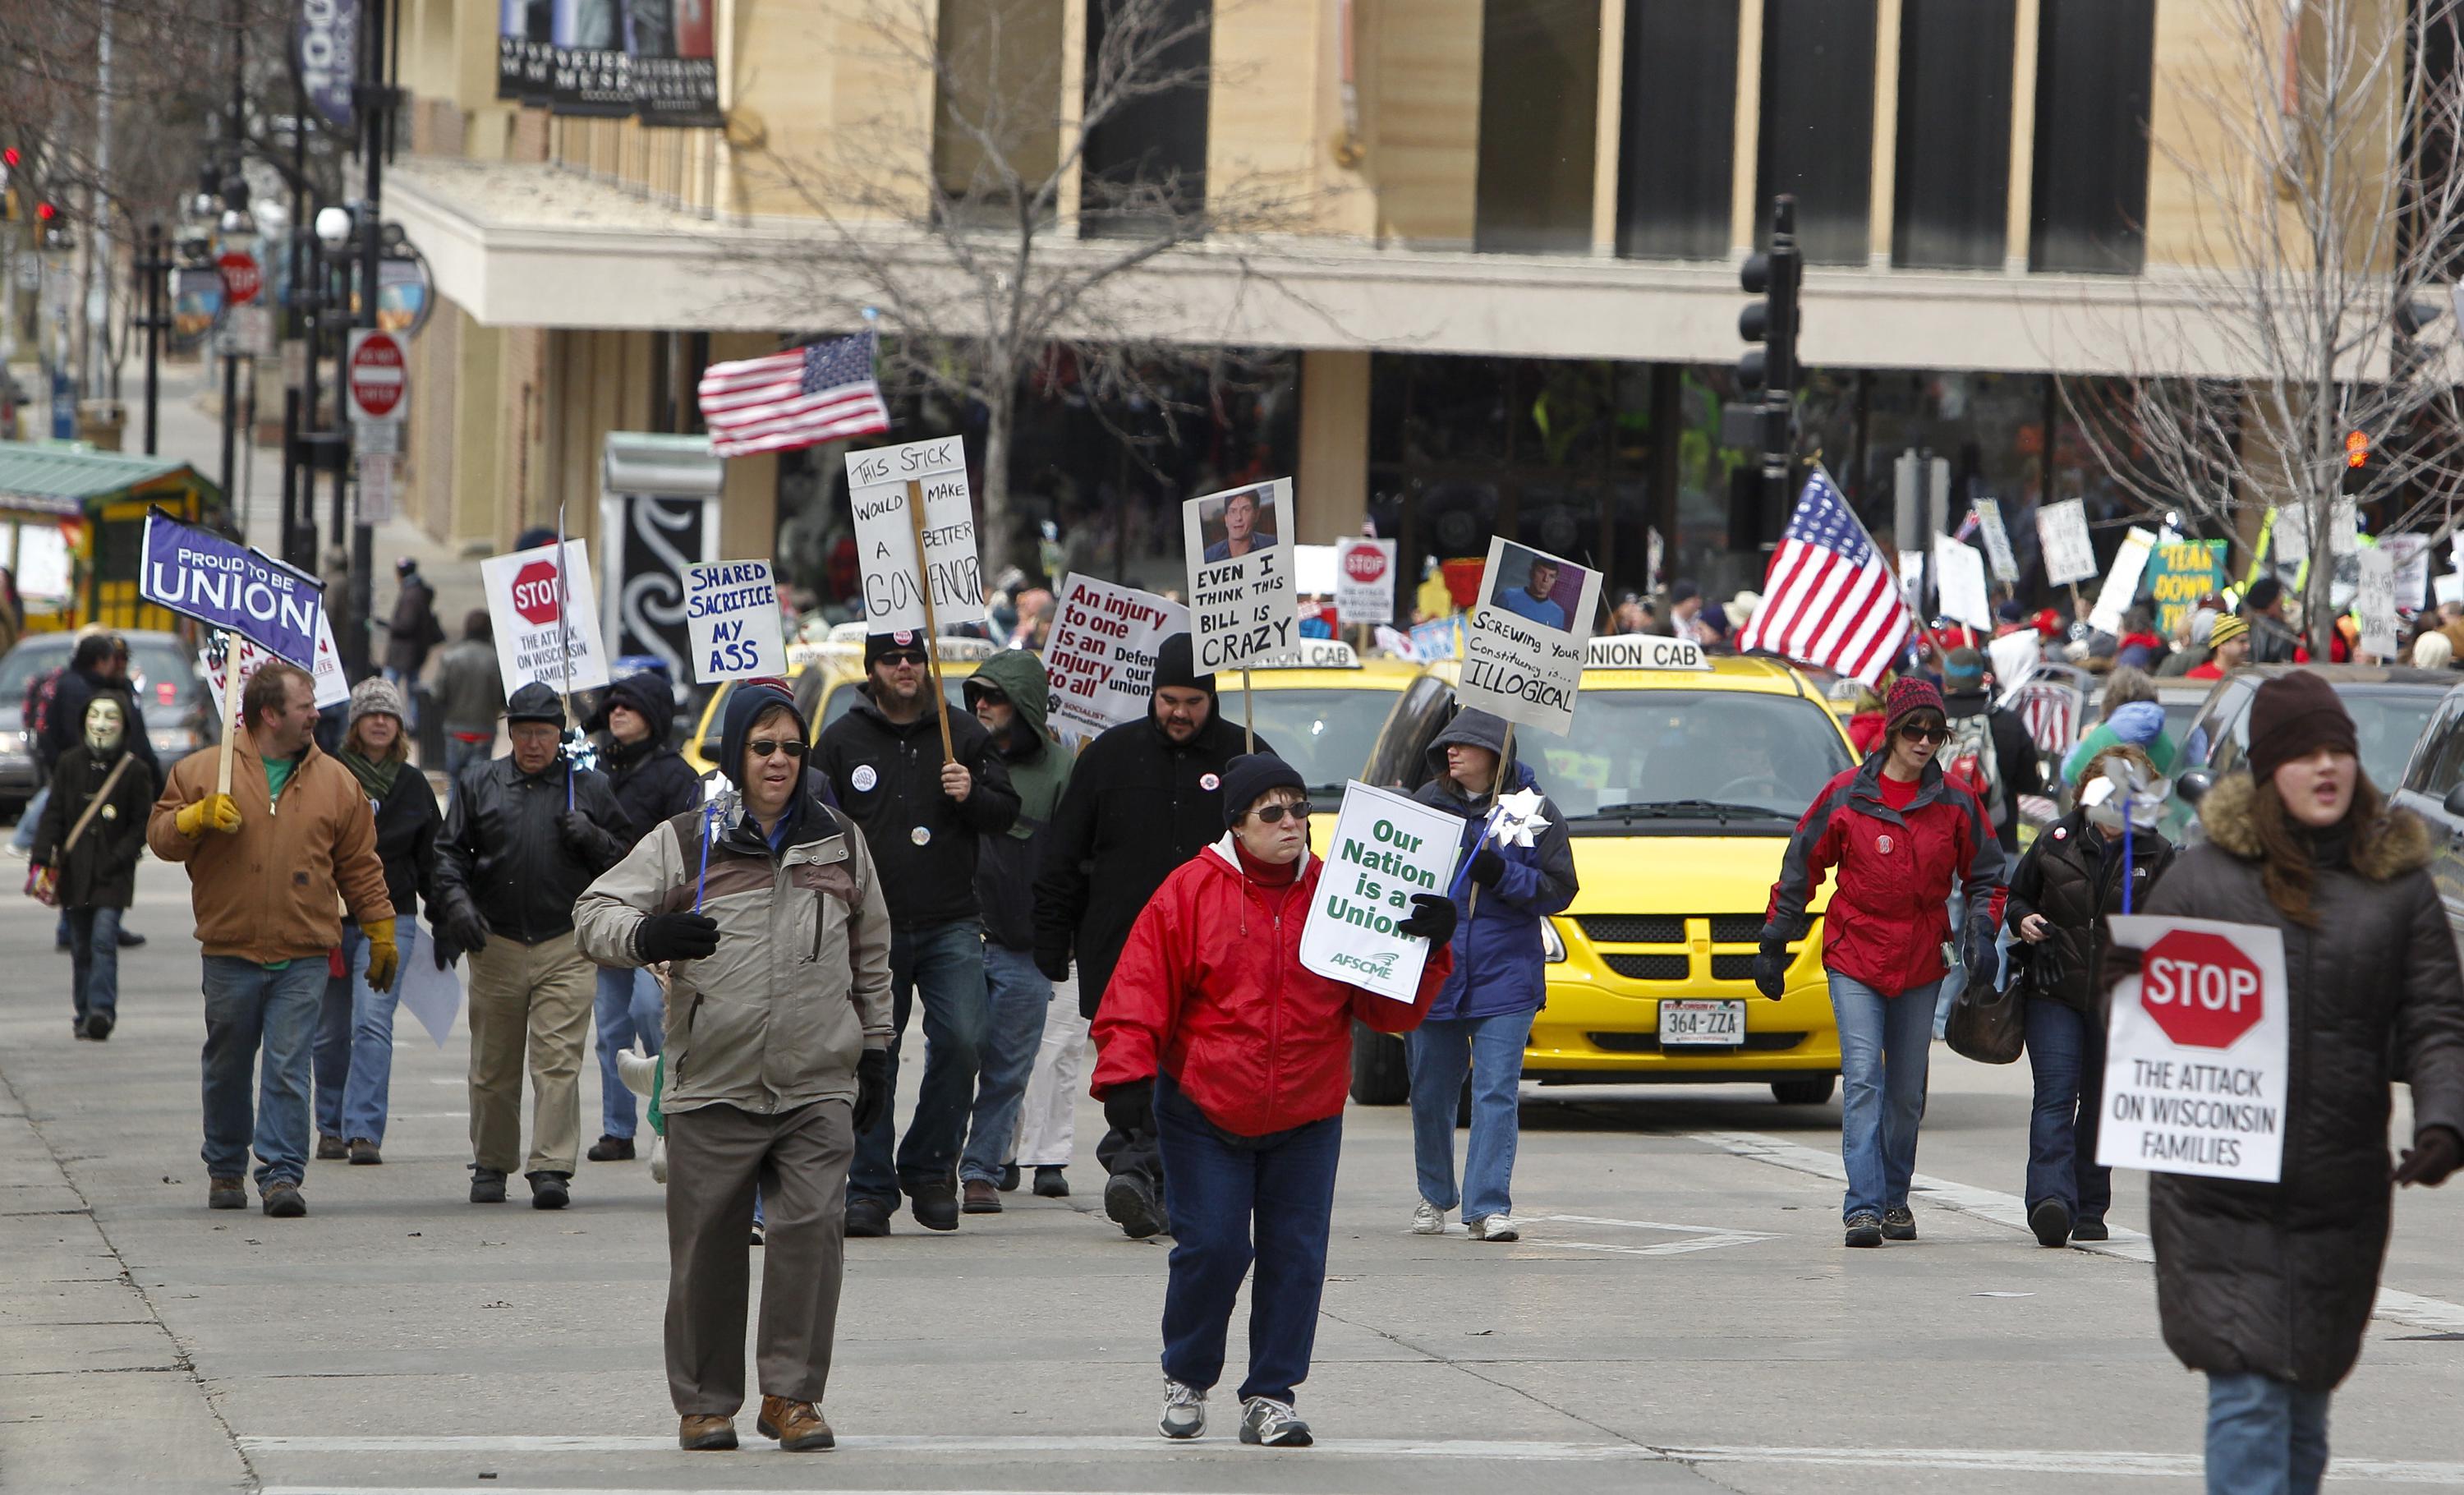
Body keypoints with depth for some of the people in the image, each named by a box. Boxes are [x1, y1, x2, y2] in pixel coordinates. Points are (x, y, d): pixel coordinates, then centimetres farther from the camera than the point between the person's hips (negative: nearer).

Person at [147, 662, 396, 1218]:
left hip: (302, 958, 0)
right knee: (227, 1068, 10)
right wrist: (199, 816, -13)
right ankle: (225, 1171, 25)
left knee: (288, 1069, -9)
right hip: (230, 953, 0)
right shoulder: (202, 772, 4)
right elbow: (160, 835, 6)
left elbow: (361, 867, 14)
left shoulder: (336, 782, 9)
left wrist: (381, 934, 14)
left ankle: (282, 1174, -9)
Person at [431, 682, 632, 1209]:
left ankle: (551, 1170, -13)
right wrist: (456, 898, -5)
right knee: (493, 1066, 8)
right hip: (495, 943, 2)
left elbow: (627, 859, 11)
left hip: (567, 947, -2)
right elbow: (448, 850, 12)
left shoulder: (590, 786, 8)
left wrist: (592, 839, -8)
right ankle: (490, 1166, 21)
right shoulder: (479, 784, 10)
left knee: (558, 1062, -11)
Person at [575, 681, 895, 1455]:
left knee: (811, 1228, -11)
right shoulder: (685, 842, 1)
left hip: (819, 1086, 1)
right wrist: (645, 936, -25)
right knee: (709, 1246, 2)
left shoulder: (840, 843, 12)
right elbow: (595, 911, -4)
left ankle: (792, 1393, -1)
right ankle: (705, 1400, 16)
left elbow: (871, 956, 23)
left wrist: (876, 1049, 21)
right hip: (714, 1086, -1)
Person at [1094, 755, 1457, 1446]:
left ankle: (1270, 1396, 10)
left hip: (1307, 1118, 3)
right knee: (1212, 1246, -7)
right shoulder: (1189, 894, -5)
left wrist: (1427, 948, -13)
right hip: (1205, 1112, -3)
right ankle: (1186, 1377, 16)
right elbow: (1139, 994, -6)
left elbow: (1391, 1010, 3)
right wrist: (1127, 1074, -18)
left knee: (1295, 1254, 0)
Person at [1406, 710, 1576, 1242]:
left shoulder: (1535, 810, 0)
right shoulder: (1427, 803, 6)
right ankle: (1434, 1196, 30)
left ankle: (1488, 1206, -7)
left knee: (1497, 1092, -9)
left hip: (1505, 977, -3)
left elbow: (1558, 891, -2)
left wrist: (1501, 874, -17)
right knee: (1430, 1092, 11)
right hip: (1433, 973, 3)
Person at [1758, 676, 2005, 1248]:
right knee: (1863, 1078, -14)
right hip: (1854, 957, -2)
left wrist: (1981, 933, -4)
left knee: (1907, 1091, 9)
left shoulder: (1955, 802, 3)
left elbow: (1985, 876, 12)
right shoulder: (1846, 796, -2)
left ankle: (1895, 1199, 23)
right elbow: (1799, 871, 6)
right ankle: (1864, 1207, -18)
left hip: (1921, 963, 2)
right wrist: (1773, 945, 8)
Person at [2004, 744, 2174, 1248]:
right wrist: (2022, 920, -5)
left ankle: (2089, 1210, 16)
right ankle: (2050, 1201, -24)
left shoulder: (2157, 855, 3)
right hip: (2054, 993, 0)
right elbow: (2016, 896, 17)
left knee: (2101, 1102, 7)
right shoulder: (2055, 842, 6)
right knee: (2056, 1096, -13)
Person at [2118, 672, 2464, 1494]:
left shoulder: (2396, 885, 6)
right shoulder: (2204, 874, 2)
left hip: (2341, 1201, 2)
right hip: (2218, 1196, -2)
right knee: (2246, 1395, -11)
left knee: (2304, 1403, 13)